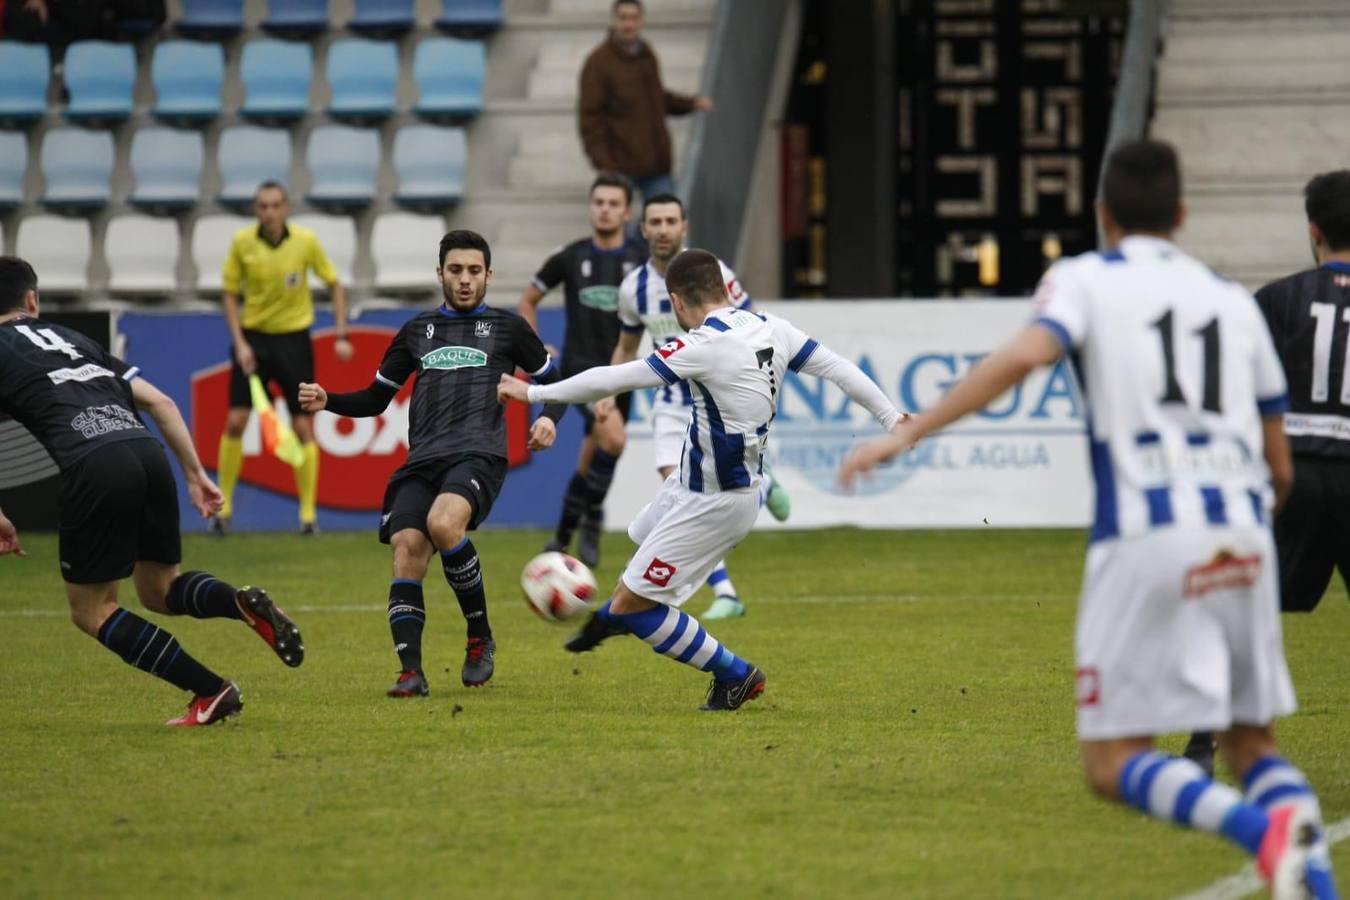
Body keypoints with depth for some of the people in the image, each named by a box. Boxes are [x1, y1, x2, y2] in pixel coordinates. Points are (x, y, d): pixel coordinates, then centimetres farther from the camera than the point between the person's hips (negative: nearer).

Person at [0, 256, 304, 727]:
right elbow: (160, 402, 24)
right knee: (158, 590, 23)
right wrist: (195, 473, 25)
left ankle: (210, 690, 1)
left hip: (93, 467, -6)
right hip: (147, 452, 6)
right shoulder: (75, 340, 30)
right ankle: (244, 602, -8)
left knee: (91, 609, 9)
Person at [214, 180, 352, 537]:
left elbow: (334, 284, 3)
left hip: (293, 338, 0)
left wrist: (341, 335, -4)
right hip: (253, 336, 0)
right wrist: (240, 343, -10)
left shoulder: (306, 241, -10)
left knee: (302, 427, -2)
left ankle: (308, 513, 6)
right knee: (235, 421, -6)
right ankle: (224, 506, 7)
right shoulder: (242, 243, -8)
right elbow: (230, 294, 1)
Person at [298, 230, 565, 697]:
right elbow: (376, 398, 26)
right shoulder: (417, 330, 22)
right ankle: (411, 671, -20)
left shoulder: (506, 327, 15)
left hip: (479, 454, -4)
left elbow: (552, 381, 23)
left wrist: (548, 418, 1)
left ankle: (481, 637, -14)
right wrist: (327, 401, 8)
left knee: (443, 524, -33)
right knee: (406, 550, -19)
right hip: (422, 461, 4)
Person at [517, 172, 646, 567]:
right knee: (614, 438, -26)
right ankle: (592, 520, -7)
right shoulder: (570, 257, 0)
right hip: (580, 367, -3)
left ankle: (564, 537, 27)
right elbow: (529, 299, 14)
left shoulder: (642, 261, 1)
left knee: (591, 463, 9)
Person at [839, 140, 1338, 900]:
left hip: (1147, 535, -4)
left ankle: (1261, 826, -29)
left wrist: (906, 434, -12)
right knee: (1252, 741, 15)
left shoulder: (1084, 281, 9)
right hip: (1243, 537, 4)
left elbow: (1024, 356, -14)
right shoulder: (1234, 302, 20)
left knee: (1114, 764, -1)